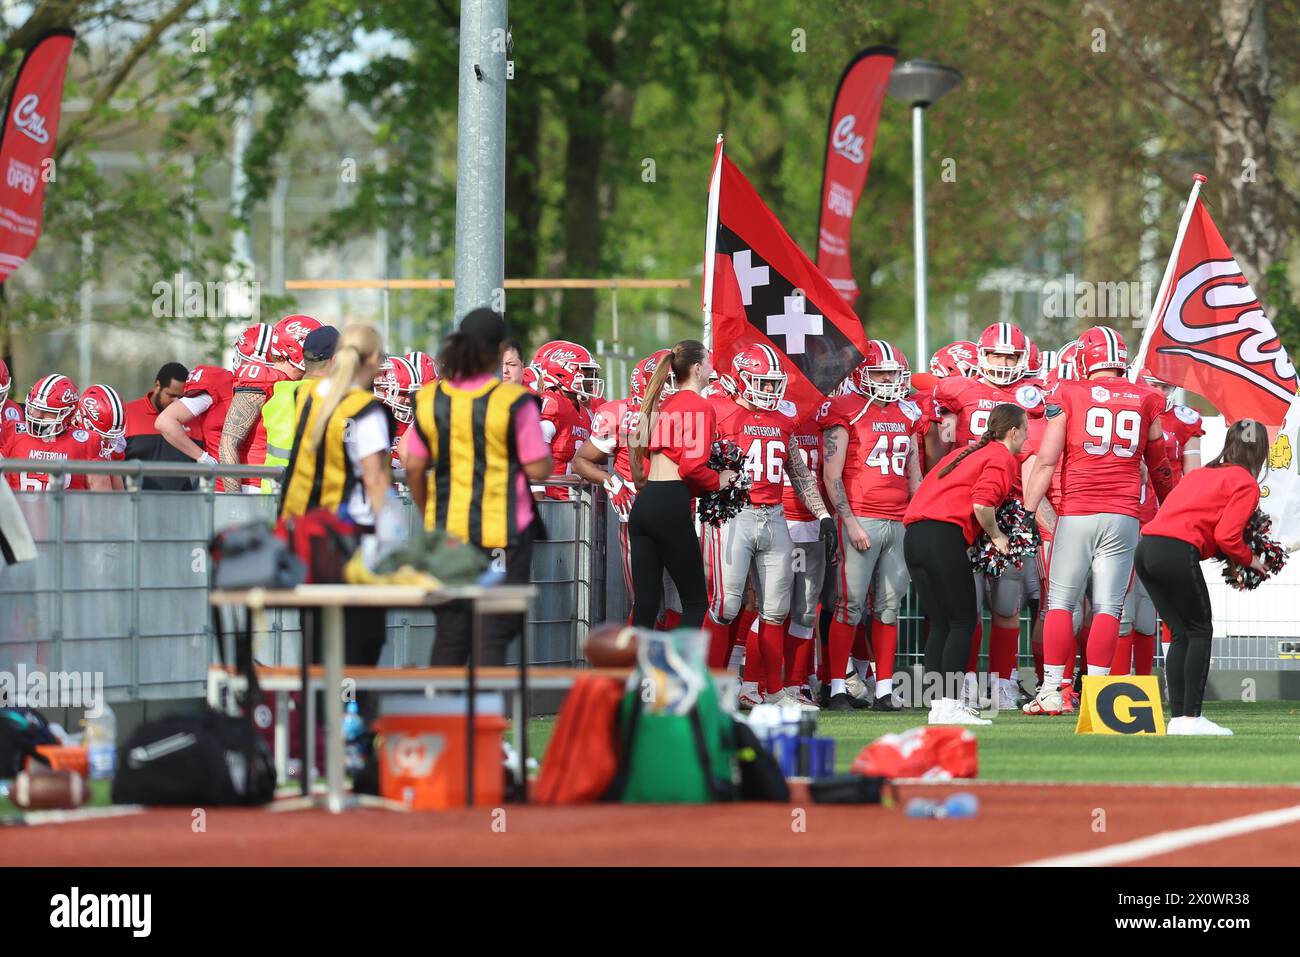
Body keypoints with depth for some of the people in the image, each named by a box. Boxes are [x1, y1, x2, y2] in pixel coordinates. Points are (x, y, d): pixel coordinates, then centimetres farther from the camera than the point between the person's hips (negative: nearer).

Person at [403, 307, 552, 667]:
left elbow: (413, 467, 5)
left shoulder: (429, 399, 2)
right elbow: (538, 469, -9)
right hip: (503, 530, -4)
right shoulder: (513, 401, -11)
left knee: (449, 635, 11)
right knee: (493, 634, -1)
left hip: (447, 528, 4)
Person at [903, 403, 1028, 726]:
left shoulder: (966, 452, 26)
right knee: (963, 622, -3)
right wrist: (997, 537, 2)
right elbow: (982, 505, -15)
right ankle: (949, 705, -10)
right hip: (944, 536, -9)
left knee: (940, 624, 12)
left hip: (913, 537, 9)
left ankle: (938, 705, 10)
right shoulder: (1002, 459, 0)